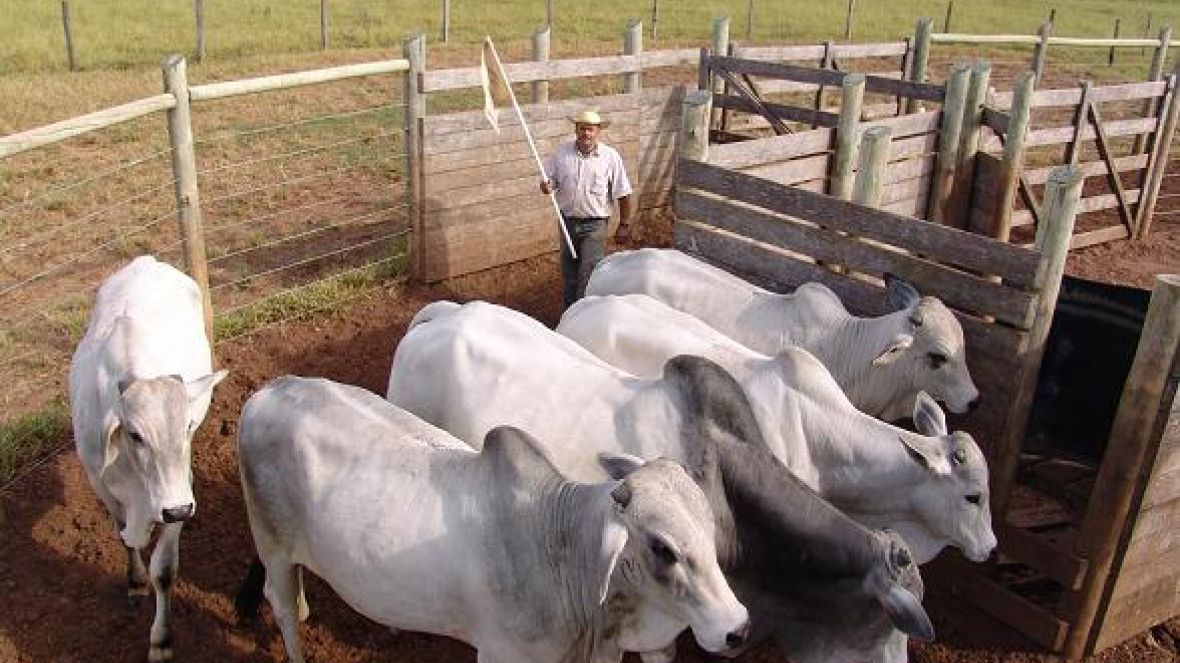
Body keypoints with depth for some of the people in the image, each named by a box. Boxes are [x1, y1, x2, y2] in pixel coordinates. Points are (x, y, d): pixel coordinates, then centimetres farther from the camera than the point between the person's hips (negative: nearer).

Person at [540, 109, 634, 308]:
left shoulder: (610, 157, -7)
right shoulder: (561, 153, 0)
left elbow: (623, 194, -3)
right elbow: (548, 180, 8)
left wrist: (624, 225, -2)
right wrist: (546, 186, -17)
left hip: (595, 224, -3)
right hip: (568, 221, 4)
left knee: (589, 275, -10)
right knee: (569, 275, 14)